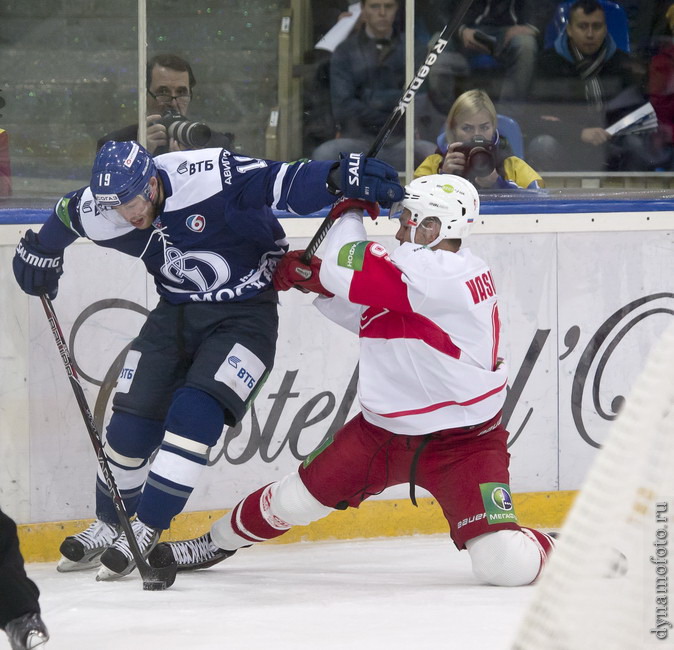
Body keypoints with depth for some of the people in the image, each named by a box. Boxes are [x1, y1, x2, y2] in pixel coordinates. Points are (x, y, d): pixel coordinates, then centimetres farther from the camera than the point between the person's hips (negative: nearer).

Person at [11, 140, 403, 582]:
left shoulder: (212, 177, -29)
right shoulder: (98, 212, -11)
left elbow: (284, 184, -32)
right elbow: (66, 216, 12)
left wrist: (338, 177, -48)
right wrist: (40, 255, 26)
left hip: (244, 314, -5)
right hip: (176, 312, 5)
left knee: (196, 414, -19)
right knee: (132, 423, 3)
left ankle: (145, 533, -9)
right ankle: (109, 527, 25)